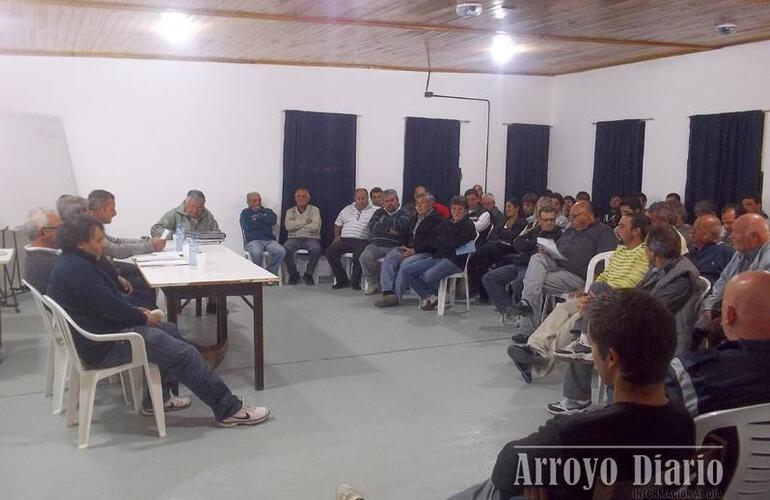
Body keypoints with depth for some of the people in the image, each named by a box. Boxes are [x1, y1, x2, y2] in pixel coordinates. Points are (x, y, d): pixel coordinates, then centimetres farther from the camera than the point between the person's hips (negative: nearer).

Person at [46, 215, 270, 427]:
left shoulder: (72, 263, 12)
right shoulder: (77, 269, -22)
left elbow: (109, 298, 18)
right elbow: (110, 307, -25)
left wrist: (136, 312, 6)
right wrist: (143, 318, -9)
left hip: (104, 330, 11)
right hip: (105, 346, -11)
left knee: (169, 331, 18)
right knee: (184, 353, -13)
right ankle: (229, 410, -6)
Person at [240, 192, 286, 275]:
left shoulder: (267, 211, 25)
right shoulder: (245, 213, 15)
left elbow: (273, 219, 2)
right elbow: (248, 227, -5)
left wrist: (258, 218, 2)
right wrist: (266, 224, 4)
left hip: (269, 240, 3)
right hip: (253, 241, -3)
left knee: (281, 251, -28)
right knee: (257, 253, -38)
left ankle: (271, 273, -14)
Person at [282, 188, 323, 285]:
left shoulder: (314, 210, 9)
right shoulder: (290, 211, 15)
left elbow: (315, 226, -8)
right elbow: (288, 226, -5)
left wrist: (297, 225, -2)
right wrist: (305, 221, -5)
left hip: (311, 238, -1)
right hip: (294, 238, 1)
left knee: (316, 249, -35)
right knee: (285, 249, -31)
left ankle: (308, 274, -12)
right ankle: (293, 274, -9)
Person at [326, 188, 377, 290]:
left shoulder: (374, 211, 7)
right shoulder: (346, 209, 22)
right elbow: (337, 225, 29)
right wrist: (337, 236, 15)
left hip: (362, 240, -4)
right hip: (344, 239, 4)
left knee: (358, 255, -34)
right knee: (330, 252, -18)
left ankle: (355, 281, -9)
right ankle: (342, 280, -7)